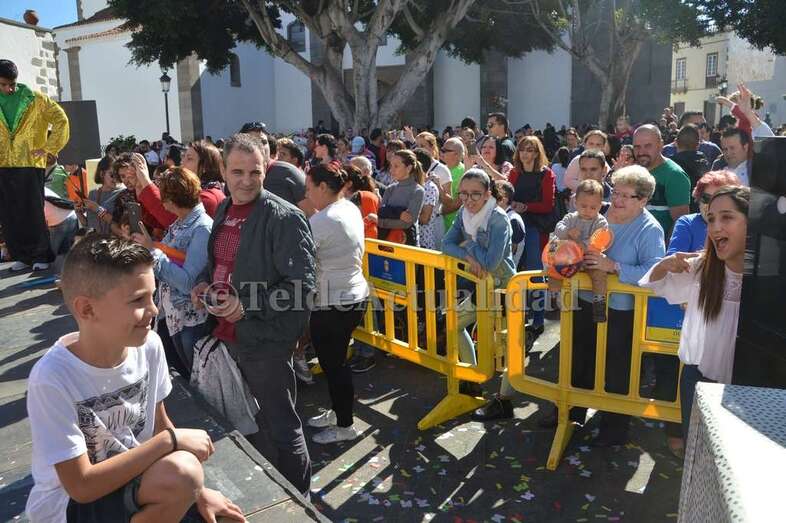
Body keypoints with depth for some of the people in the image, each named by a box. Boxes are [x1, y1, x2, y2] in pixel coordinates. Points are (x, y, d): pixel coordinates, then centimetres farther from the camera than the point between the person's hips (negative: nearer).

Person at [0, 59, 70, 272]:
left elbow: (61, 120, 0)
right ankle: (21, 256, 14)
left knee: (34, 211, -3)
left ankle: (40, 255, 5)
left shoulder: (35, 99, 0)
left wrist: (48, 148, -2)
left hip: (30, 163, -4)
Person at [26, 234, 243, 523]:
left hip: (134, 481, 5)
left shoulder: (148, 345, -13)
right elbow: (81, 486, -24)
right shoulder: (53, 378, -27)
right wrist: (171, 440, -24)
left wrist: (196, 489, -2)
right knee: (181, 471, -29)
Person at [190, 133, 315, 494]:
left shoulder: (284, 218, -18)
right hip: (229, 333, 8)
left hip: (265, 338, -8)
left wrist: (247, 306, -26)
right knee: (254, 415, 25)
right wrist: (206, 287, 2)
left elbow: (300, 283, -20)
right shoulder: (223, 210, 7)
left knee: (280, 423, 5)